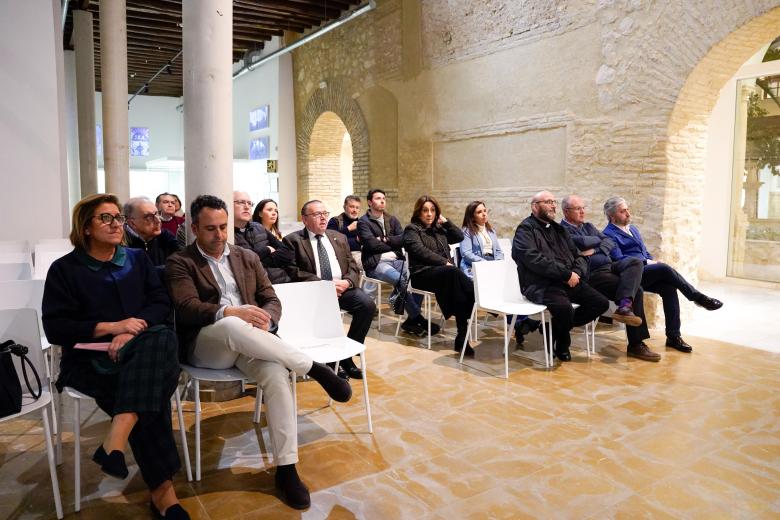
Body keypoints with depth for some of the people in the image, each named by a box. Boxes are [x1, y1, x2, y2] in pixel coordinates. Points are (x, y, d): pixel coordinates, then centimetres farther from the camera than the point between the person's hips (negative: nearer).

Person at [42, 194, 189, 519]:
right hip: (90, 359, -2)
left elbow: (161, 303, 5)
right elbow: (55, 328, -3)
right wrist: (111, 327, -15)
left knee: (163, 337, -35)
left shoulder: (138, 259, 15)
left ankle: (116, 439, -43)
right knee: (148, 391, -32)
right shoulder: (65, 269, 5)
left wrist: (132, 331, -15)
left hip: (140, 350, 3)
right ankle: (162, 489, -25)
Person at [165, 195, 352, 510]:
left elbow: (272, 300, 15)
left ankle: (286, 469, -23)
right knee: (232, 327, -39)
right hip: (206, 344, -3)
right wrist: (231, 312, -28)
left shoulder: (247, 257, 19)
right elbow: (186, 308, -10)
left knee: (276, 374, -30)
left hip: (248, 342, 4)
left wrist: (266, 321, -10)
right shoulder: (180, 263, 6)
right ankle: (313, 368, -24)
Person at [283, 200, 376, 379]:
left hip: (342, 288, 4)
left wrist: (347, 282, -9)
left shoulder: (339, 238, 19)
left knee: (368, 304, -21)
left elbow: (353, 267, 14)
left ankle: (347, 355, -7)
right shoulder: (293, 240, 5)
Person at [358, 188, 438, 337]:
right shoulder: (363, 222, 4)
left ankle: (411, 320, -14)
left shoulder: (392, 220, 21)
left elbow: (403, 239, 6)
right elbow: (372, 244, -10)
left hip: (396, 260, 5)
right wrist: (393, 244, 1)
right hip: (377, 263, -5)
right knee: (401, 280, -31)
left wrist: (385, 239, -6)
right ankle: (418, 318, -20)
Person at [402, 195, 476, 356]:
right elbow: (421, 252, -10)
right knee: (454, 273, -35)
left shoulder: (439, 229, 25)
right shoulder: (411, 230, 6)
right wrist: (444, 262, -17)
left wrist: (445, 221, 13)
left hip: (445, 271, 5)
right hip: (423, 274, -5)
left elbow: (459, 237, 18)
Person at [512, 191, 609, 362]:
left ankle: (557, 328, 9)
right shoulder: (525, 229, -3)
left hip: (568, 281, 8)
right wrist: (567, 274, -18)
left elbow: (578, 256, 20)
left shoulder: (558, 229, 22)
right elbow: (534, 259, -18)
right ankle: (562, 343, 0)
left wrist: (577, 272, -4)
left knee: (601, 303, -5)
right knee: (564, 306, -34)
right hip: (540, 284, -8)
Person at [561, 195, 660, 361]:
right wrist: (598, 240, 4)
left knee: (635, 262, -22)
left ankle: (624, 307, -37)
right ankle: (635, 344, -16)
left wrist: (595, 249, -7)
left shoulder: (588, 226, 25)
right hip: (592, 274, -8)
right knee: (635, 290, -21)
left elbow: (610, 242, 15)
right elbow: (582, 242, -18)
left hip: (609, 265, 8)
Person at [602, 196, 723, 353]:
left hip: (644, 272, 7)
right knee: (665, 268, -27)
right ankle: (699, 298, -13)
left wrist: (653, 261, 3)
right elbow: (619, 260, -15)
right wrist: (647, 262, -14)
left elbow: (646, 253, 26)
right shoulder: (609, 234, -4)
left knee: (669, 288, -20)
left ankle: (673, 336, -17)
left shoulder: (633, 229, 24)